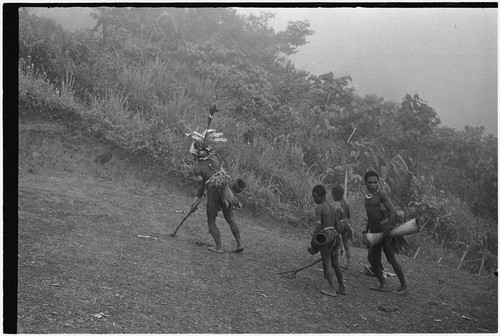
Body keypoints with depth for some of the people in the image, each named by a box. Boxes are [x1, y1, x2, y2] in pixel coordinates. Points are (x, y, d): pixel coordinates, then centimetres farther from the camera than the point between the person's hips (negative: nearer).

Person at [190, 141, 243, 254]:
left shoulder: (197, 168, -8)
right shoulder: (213, 159, 4)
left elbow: (202, 186, -10)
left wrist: (195, 201, -2)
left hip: (213, 194, -5)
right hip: (225, 189, 5)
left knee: (211, 222, 13)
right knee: (230, 219, 15)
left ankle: (219, 247, 11)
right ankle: (239, 244, 15)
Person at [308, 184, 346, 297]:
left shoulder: (318, 208, -10)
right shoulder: (332, 207, 14)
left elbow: (318, 225, -17)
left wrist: (313, 242, -13)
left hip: (325, 236, -8)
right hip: (334, 236, 8)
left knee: (327, 263, 0)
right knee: (335, 263, 14)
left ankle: (332, 289, 1)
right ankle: (342, 288, 17)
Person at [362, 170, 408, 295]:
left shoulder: (381, 194, -10)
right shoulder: (367, 197, 13)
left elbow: (392, 210, -19)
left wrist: (388, 227, -24)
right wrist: (367, 229, 16)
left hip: (384, 230, -8)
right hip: (374, 231, 8)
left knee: (391, 258, -5)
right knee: (372, 258, 4)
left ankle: (404, 285, 6)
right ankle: (383, 284, 10)